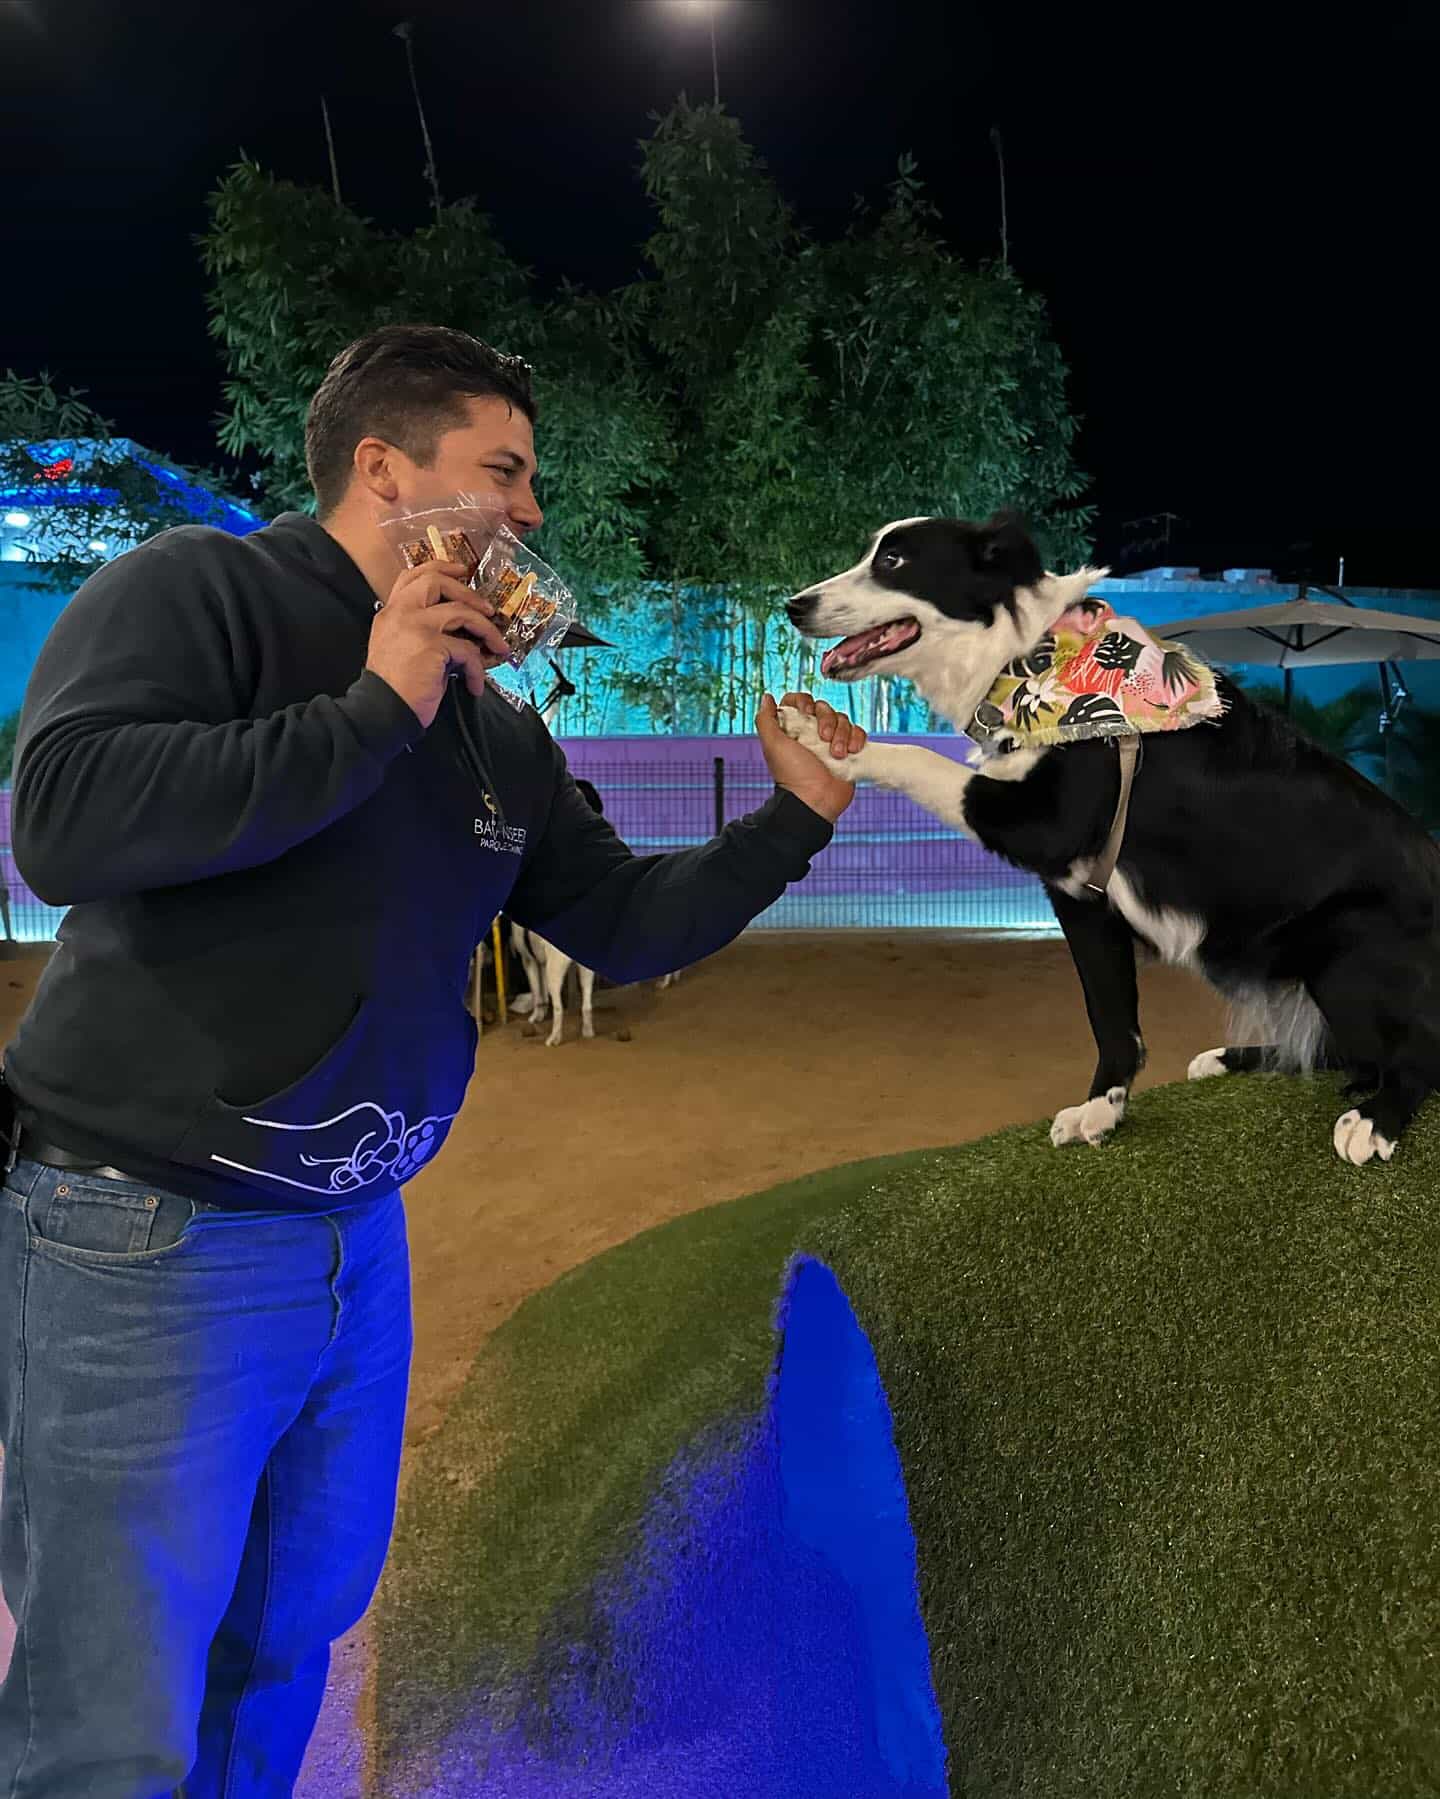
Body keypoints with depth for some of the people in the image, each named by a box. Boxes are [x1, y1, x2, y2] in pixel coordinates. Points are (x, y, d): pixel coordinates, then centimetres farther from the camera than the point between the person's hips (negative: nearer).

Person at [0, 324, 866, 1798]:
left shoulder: (495, 732, 10)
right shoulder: (200, 587, -9)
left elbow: (625, 925, 14)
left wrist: (795, 817, 4)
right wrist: (373, 711, -21)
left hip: (360, 1236, 7)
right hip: (148, 1234, -6)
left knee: (288, 1645, 21)